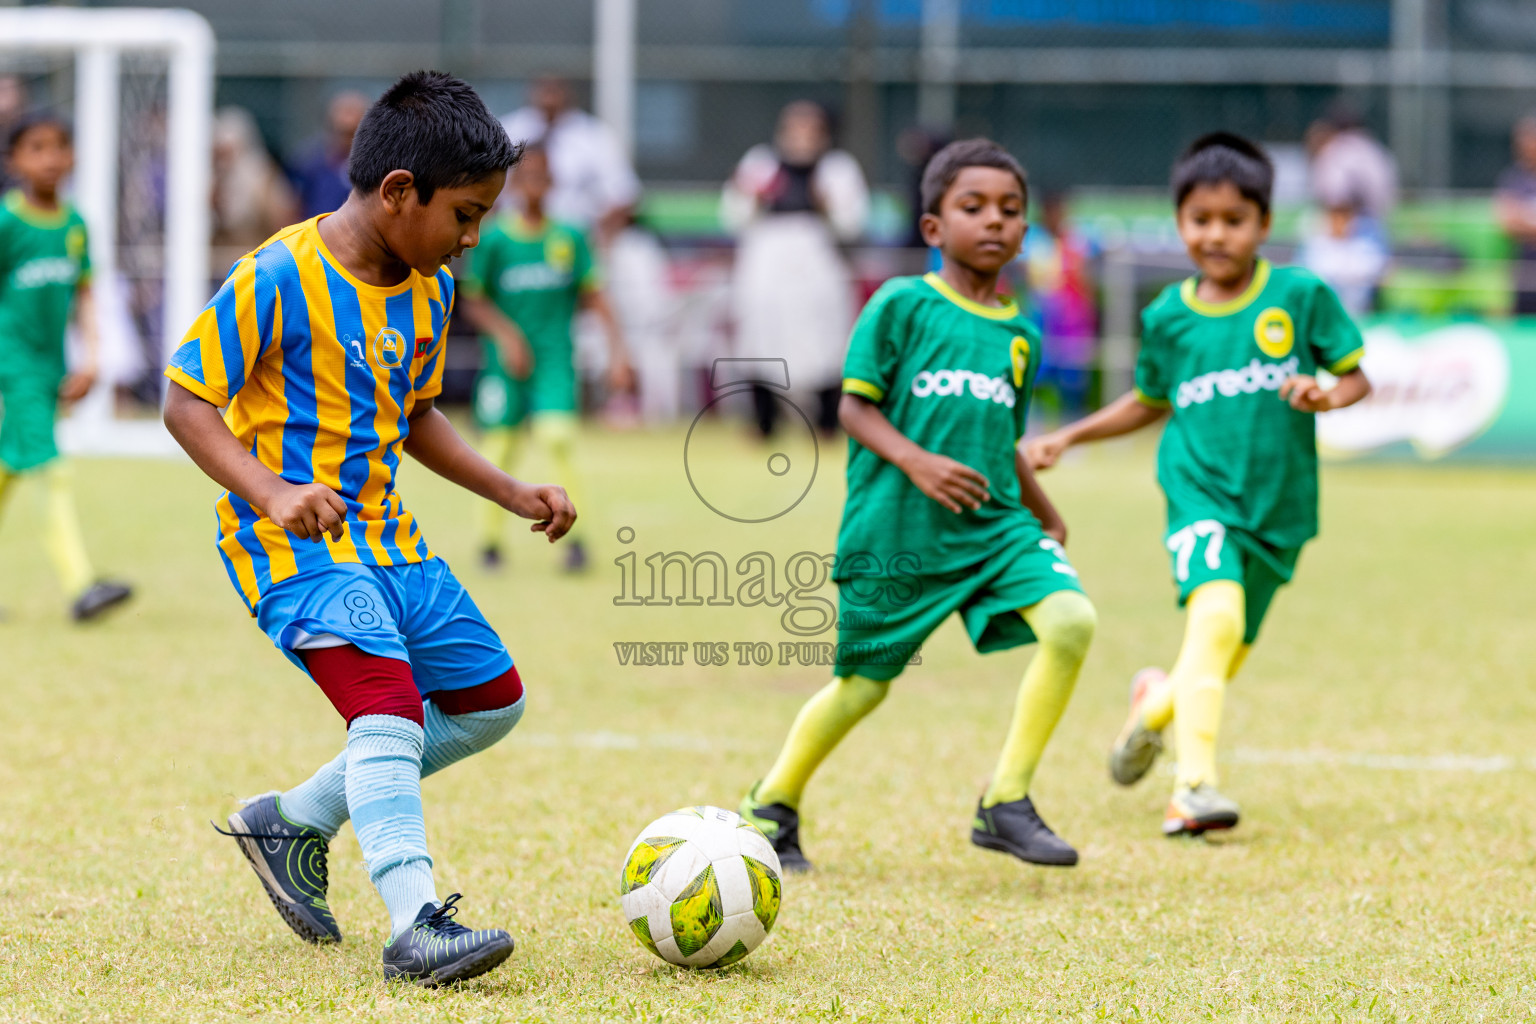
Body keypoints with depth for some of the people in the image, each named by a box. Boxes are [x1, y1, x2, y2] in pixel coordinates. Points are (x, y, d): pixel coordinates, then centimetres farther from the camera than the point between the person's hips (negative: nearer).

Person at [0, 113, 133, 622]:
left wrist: (89, 357, 2)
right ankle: (80, 584, -23)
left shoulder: (74, 223, 8)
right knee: (53, 472, -16)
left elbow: (83, 295, 13)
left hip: (50, 363, 7)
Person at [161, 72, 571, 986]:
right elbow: (188, 402, -15)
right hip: (293, 541, -9)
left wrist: (510, 491, 13)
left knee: (491, 700, 12)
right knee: (387, 701, -26)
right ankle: (417, 925, -33)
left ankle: (295, 822, 22)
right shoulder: (279, 279, -17)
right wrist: (269, 491, -29)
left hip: (386, 536, 9)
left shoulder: (430, 290, 8)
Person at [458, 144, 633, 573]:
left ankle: (573, 534, -12)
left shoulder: (570, 238, 3)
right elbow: (472, 301, 1)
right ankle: (490, 541, 19)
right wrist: (504, 333, -14)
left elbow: (594, 296, 6)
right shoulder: (494, 239, -2)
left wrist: (616, 347, -3)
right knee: (499, 449, 1)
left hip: (555, 357, 0)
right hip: (506, 359, 0)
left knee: (557, 435, -18)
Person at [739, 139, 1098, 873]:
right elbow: (854, 405, -6)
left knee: (1071, 620, -19)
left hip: (994, 528, 4)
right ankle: (772, 805, 33)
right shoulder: (902, 305, -5)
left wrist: (1048, 520, 25)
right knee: (863, 681, 7)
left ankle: (1005, 803, -9)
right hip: (895, 532, -4)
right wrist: (914, 460, -21)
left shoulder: (1021, 335, 11)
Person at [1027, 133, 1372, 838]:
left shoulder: (1300, 296, -2)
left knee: (1217, 668, 10)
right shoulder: (1168, 317, 5)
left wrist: (1327, 397, -18)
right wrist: (1070, 437, 15)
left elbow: (1356, 376, 4)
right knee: (1216, 613, -29)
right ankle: (1195, 781, -31)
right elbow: (1151, 402, 21)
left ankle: (1156, 699, 45)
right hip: (1201, 492, -1)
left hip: (1278, 507, 1)